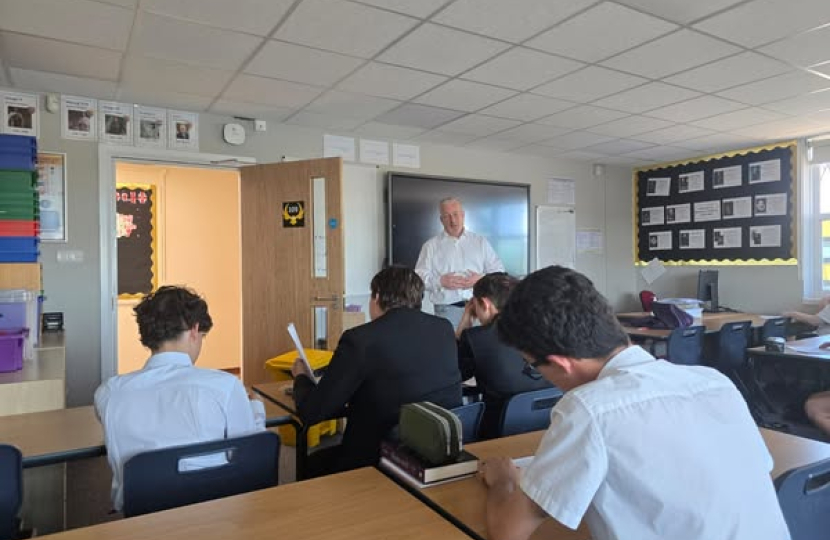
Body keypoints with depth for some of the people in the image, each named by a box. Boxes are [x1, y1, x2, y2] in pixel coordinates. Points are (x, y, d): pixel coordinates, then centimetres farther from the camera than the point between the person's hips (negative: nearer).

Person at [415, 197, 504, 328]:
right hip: (447, 309, -1)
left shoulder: (481, 242, 14)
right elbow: (420, 276, 3)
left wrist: (481, 279, -8)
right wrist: (440, 281, -15)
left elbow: (498, 271, 11)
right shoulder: (431, 245, 9)